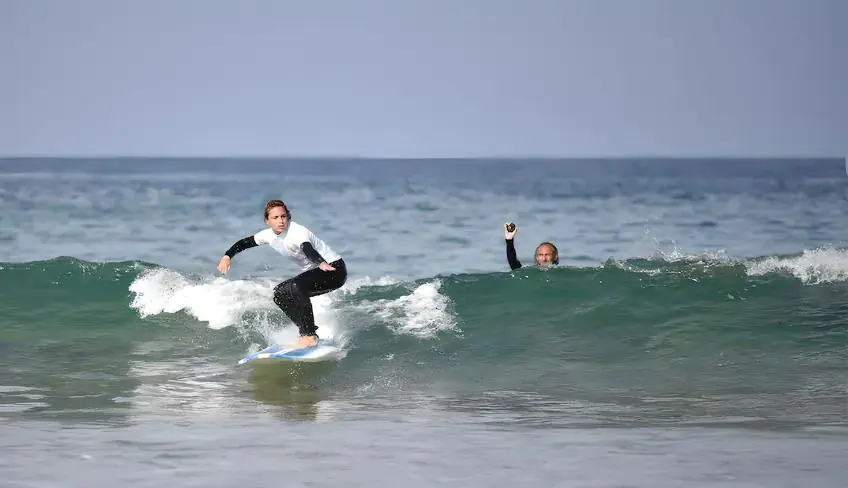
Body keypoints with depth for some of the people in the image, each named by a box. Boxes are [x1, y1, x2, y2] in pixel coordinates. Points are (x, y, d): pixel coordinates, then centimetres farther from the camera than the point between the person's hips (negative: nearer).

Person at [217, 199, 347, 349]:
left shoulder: (297, 232, -26)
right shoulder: (270, 235, -1)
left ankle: (309, 336, -27)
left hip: (334, 269, -9)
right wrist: (227, 256, -2)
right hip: (314, 271, 9)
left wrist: (322, 264, -65)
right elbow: (244, 243, 12)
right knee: (280, 293, 4)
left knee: (296, 287, -31)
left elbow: (307, 249, -46)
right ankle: (308, 330, 5)